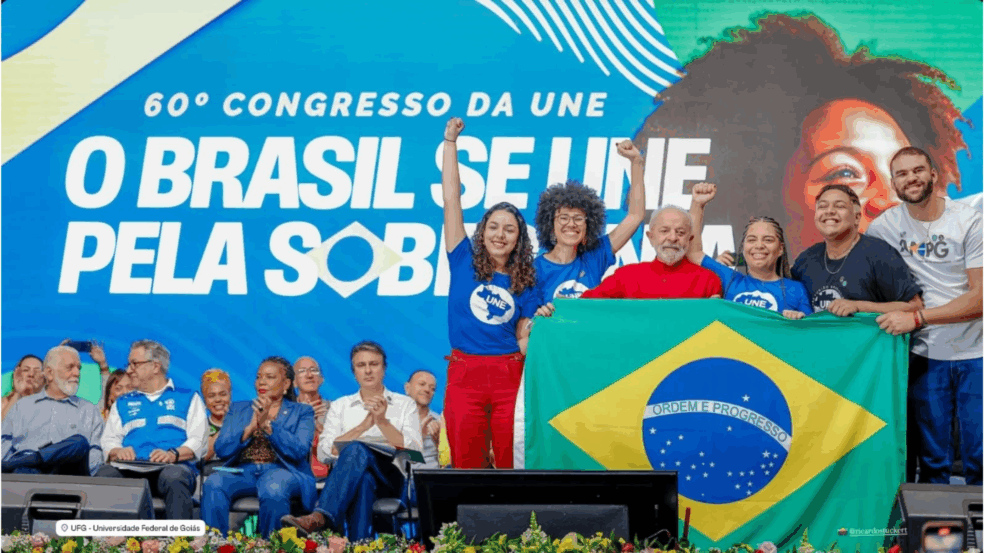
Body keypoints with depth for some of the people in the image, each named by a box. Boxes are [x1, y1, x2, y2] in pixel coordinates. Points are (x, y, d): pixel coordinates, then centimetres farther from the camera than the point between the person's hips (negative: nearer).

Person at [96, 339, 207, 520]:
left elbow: (198, 440, 6)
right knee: (105, 474, -34)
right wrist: (118, 451, -7)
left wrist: (173, 454, -14)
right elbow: (109, 440, 18)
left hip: (174, 466, -2)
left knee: (174, 477, -41)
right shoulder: (122, 403, 31)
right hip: (131, 470, 2)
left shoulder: (188, 398, 20)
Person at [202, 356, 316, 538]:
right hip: (241, 472, 2)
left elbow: (299, 451, -4)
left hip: (280, 470, -2)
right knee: (213, 483, -32)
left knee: (273, 488, -39)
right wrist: (250, 428, -8)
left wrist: (267, 425, -14)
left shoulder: (302, 412, 15)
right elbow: (221, 450, 8)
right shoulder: (238, 409, 23)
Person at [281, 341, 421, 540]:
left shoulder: (405, 405, 20)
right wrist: (364, 425, -5)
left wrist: (382, 421, -9)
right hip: (348, 476, 2)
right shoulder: (340, 406, 24)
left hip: (390, 477, -2)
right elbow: (324, 452, 6)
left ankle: (320, 517, -60)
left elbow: (413, 451, 3)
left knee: (357, 450, -38)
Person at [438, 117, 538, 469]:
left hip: (509, 376, 1)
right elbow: (451, 199, 2)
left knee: (512, 463, -1)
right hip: (465, 374, -1)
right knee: (466, 463, 0)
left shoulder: (525, 285, 11)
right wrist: (450, 142, 0)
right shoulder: (464, 261, 7)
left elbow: (523, 340, 13)